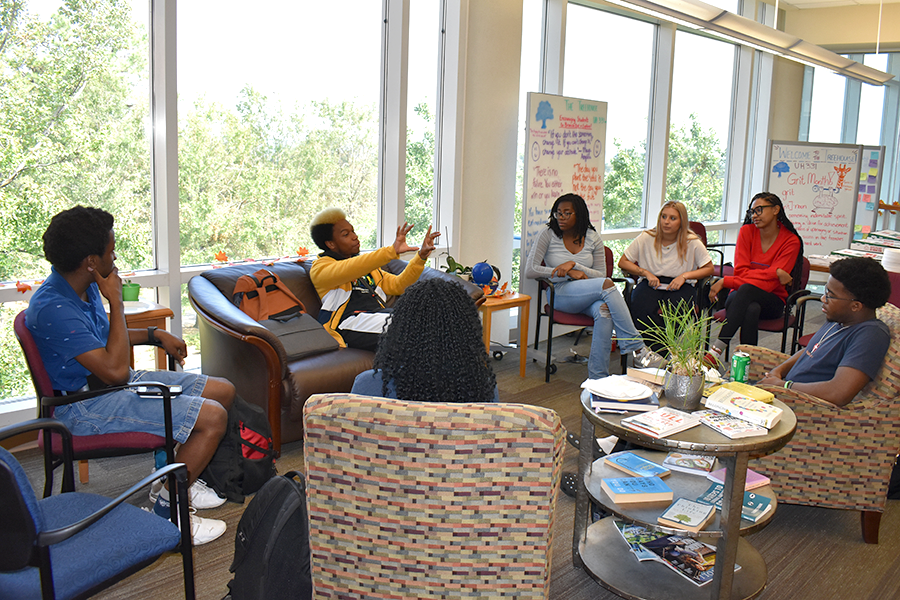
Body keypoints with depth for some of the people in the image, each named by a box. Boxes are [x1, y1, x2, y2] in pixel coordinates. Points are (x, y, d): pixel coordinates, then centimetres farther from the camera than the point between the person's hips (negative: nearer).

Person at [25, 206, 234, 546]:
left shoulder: (86, 287, 3)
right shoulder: (52, 308, -26)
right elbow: (115, 370, -29)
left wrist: (154, 334, 12)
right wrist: (116, 302, -23)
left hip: (111, 384, 10)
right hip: (86, 406, -10)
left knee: (223, 391, 7)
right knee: (213, 417, -21)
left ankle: (183, 479, 20)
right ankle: (167, 511, -4)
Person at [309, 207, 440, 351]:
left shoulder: (366, 264, 30)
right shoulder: (320, 267, 6)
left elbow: (398, 285, 22)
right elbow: (349, 270, -17)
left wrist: (421, 257, 8)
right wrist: (392, 251, -28)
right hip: (351, 321, -7)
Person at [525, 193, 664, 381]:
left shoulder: (593, 238, 6)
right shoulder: (549, 235, 0)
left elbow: (600, 274, 4)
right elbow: (530, 270, -7)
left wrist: (574, 265, -14)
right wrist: (569, 273, -10)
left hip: (590, 295, 3)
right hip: (560, 294, -3)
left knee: (604, 310, -36)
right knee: (607, 284, -30)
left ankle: (598, 377, -32)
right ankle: (637, 347, -29)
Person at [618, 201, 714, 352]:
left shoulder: (692, 242, 1)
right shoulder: (646, 238, 1)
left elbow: (709, 268, 9)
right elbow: (623, 262, 7)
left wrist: (685, 275, -7)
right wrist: (646, 273, -7)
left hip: (680, 287, 0)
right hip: (650, 284, 0)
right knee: (641, 309, -34)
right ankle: (655, 352, -21)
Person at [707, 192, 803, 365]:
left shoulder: (791, 241, -7)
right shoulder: (747, 231, 3)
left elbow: (769, 285, -16)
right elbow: (741, 271, -5)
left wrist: (725, 281, -21)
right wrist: (775, 273, -18)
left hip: (772, 301, -2)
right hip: (741, 295, 2)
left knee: (746, 290, -36)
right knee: (751, 309, -36)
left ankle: (717, 350, -42)